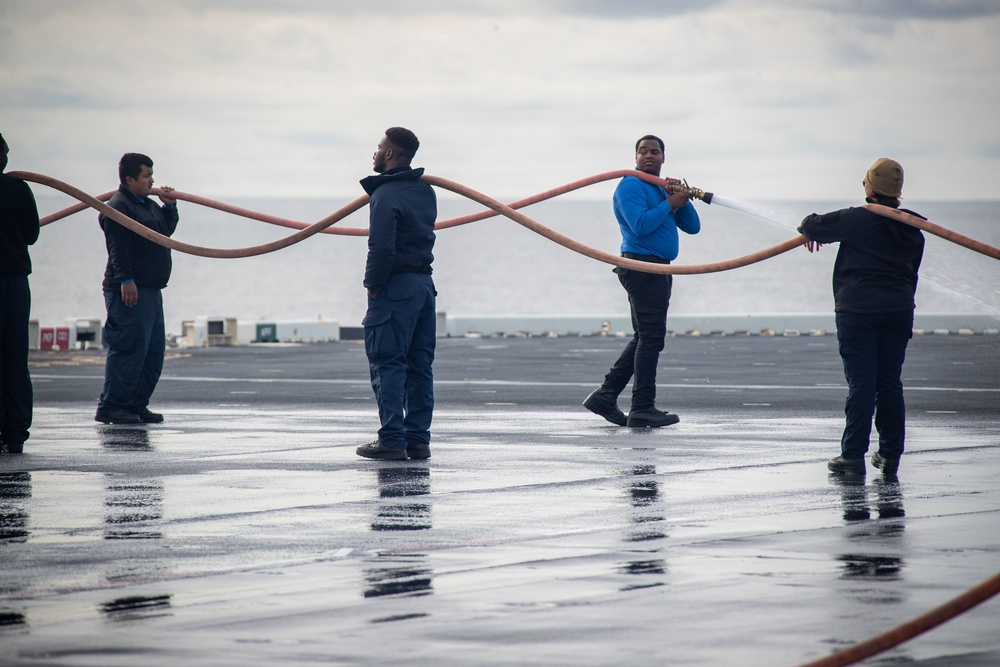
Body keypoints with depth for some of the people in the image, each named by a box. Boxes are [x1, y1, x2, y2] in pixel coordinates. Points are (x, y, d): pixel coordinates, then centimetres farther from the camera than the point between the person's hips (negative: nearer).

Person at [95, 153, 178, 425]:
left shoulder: (148, 206, 18)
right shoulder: (118, 207, -11)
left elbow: (166, 230, 32)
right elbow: (118, 248, -19)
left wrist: (170, 206, 16)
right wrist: (126, 280, -26)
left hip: (151, 290, 10)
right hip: (129, 291, -10)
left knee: (153, 352, 11)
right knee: (130, 349, -12)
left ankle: (136, 405, 17)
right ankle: (110, 407, -9)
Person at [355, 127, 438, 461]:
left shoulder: (386, 196, -15)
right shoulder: (425, 192, 12)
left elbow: (382, 248, -21)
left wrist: (373, 285, -10)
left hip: (396, 287, -8)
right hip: (424, 283, 8)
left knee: (387, 365, -5)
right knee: (420, 366, 9)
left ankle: (392, 439, -8)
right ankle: (418, 439, 10)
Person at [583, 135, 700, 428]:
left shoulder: (661, 189, 21)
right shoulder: (630, 186, -8)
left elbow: (692, 227, 14)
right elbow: (641, 225, -23)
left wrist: (682, 198, -2)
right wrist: (670, 204, -16)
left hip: (657, 271, 10)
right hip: (642, 268, -10)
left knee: (645, 338, 12)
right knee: (650, 337, -12)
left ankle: (605, 395, 15)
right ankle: (643, 408, -11)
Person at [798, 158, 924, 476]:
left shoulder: (857, 220, -11)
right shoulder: (913, 230, 8)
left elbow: (812, 226, -6)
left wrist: (809, 228, 18)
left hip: (857, 309, -5)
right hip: (898, 311, 5)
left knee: (861, 382, -4)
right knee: (890, 382, 10)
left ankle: (853, 455, -2)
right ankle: (890, 454, 12)